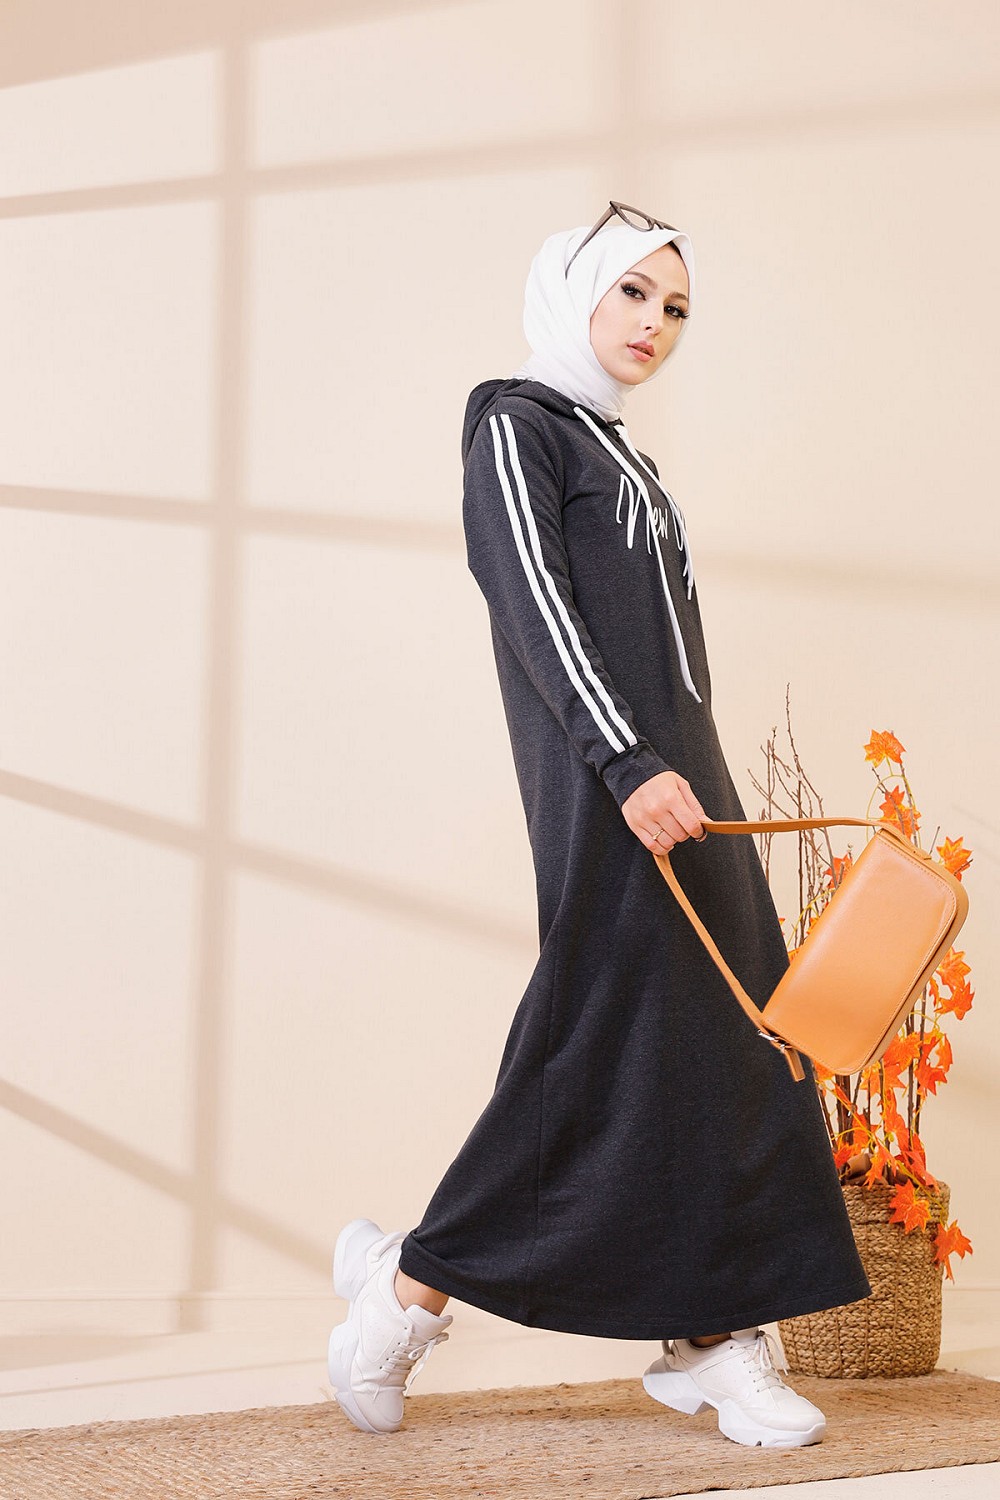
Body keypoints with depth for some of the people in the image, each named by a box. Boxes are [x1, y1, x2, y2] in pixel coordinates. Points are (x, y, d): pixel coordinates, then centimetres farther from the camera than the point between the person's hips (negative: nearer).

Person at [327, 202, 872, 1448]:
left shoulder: (612, 452, 24)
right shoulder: (514, 421, -2)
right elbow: (531, 602, -16)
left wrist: (677, 774, 17)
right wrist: (630, 764, -26)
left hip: (676, 771, 9)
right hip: (606, 780, -9)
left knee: (728, 1043, 2)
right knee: (608, 1043, -10)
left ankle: (713, 1341, 4)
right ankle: (408, 1289, 1)